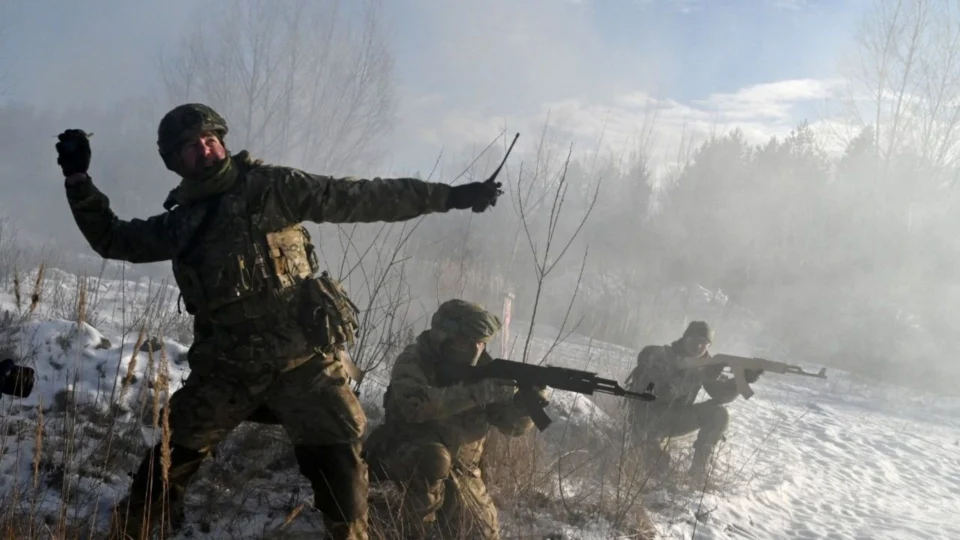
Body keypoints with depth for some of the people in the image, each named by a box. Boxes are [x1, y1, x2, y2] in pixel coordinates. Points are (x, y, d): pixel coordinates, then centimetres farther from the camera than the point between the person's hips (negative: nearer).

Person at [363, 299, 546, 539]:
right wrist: (476, 392, -42)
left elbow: (513, 424, -7)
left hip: (460, 470, 5)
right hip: (407, 457, -5)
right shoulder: (413, 362, -18)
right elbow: (415, 405, -39)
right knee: (433, 458, -36)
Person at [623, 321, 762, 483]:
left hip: (675, 419, 6)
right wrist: (702, 377, -39)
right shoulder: (660, 356, -18)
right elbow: (666, 390, -33)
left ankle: (699, 467, -12)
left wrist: (743, 379, -26)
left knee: (718, 414, -15)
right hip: (646, 417, -5)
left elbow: (721, 394, -9)